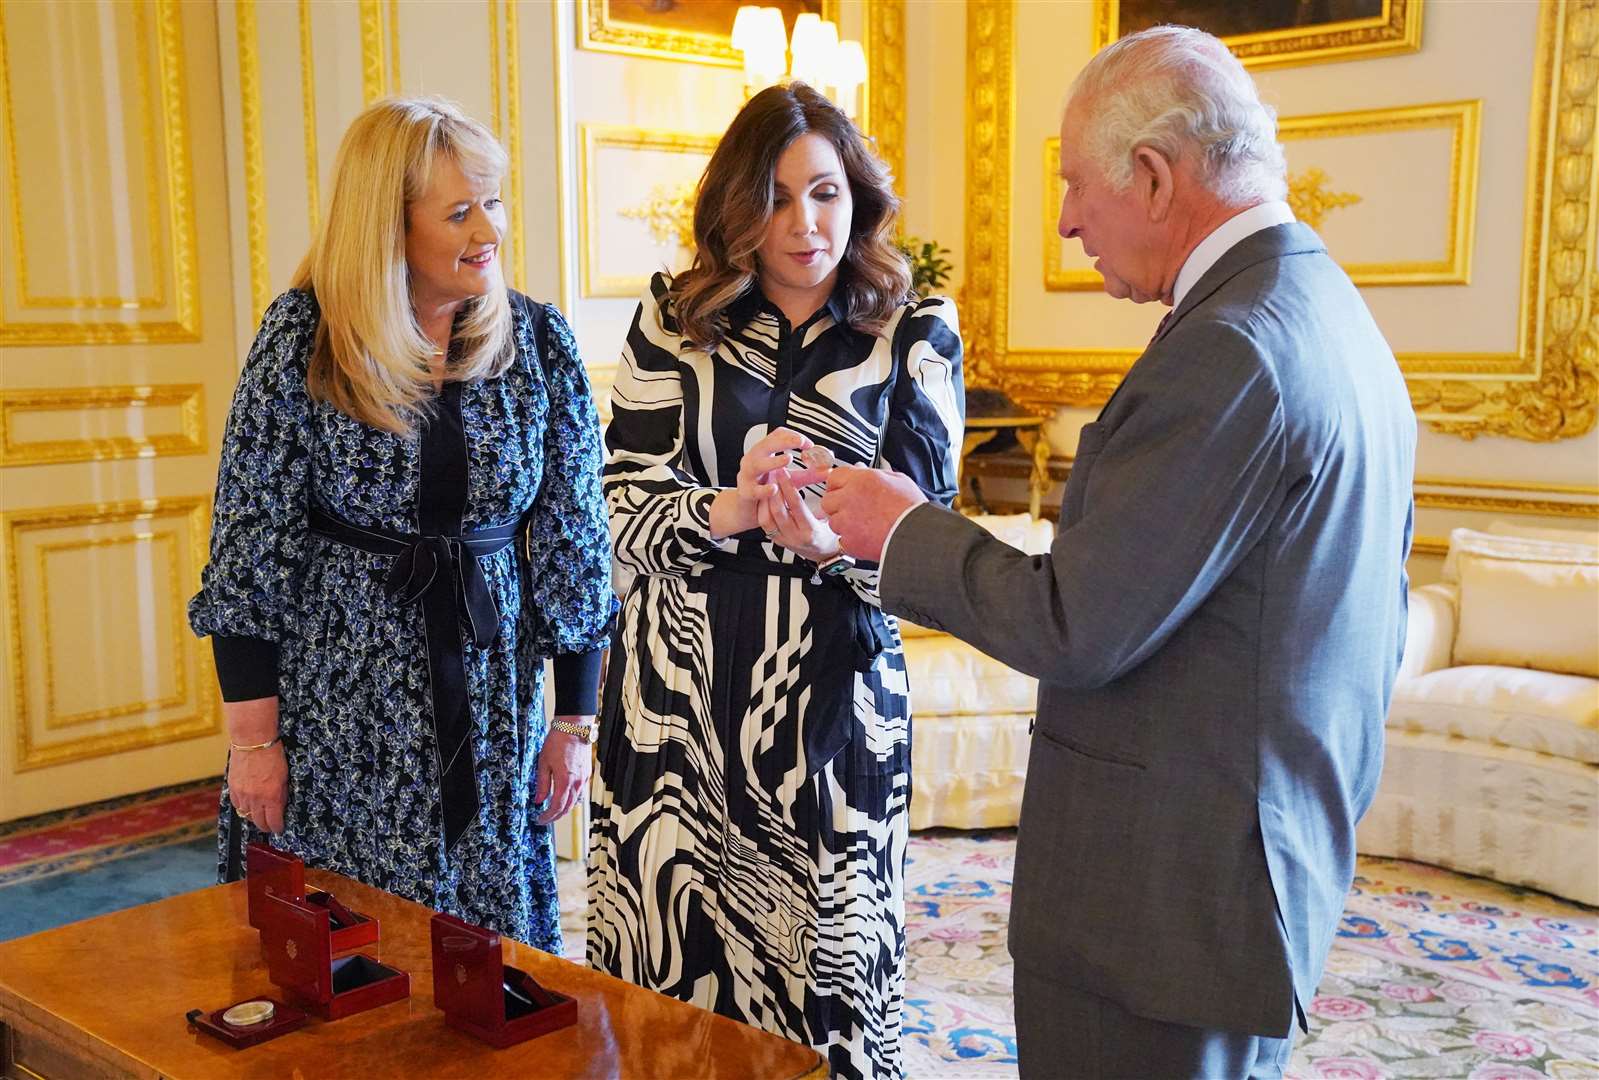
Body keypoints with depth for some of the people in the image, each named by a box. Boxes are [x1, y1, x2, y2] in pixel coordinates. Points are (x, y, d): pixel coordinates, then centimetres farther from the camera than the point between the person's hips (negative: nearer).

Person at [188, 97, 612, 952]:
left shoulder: (538, 341, -3)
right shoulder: (304, 336, -10)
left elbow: (573, 538, 1)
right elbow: (248, 541, -7)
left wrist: (575, 722, 2)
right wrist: (252, 736, -7)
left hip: (491, 695, 2)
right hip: (338, 707, -2)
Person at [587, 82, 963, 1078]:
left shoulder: (916, 334, 1)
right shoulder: (672, 321, 3)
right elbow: (625, 510, -2)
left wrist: (827, 544, -25)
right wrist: (729, 512, -22)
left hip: (832, 690, -1)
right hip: (677, 687, 1)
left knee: (825, 953, 8)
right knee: (676, 954, 9)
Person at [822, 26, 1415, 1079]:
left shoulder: (1226, 351, -23)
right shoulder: (1339, 321, 9)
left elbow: (1075, 628, -22)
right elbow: (1377, 628, 15)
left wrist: (905, 530, -7)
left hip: (1162, 905, -10)